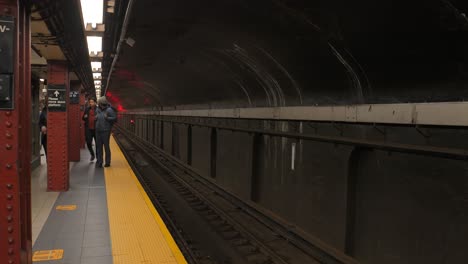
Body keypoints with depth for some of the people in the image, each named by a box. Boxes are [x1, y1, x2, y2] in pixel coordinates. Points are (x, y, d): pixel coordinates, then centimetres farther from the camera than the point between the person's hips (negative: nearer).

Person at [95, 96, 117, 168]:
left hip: (105, 131, -6)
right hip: (98, 131, 6)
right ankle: (99, 162, 14)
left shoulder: (109, 110, -7)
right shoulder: (98, 110, 12)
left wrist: (107, 118, -19)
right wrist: (96, 118, 4)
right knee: (99, 147, 7)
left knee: (106, 146, 0)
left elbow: (115, 118, -10)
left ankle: (107, 162, 9)